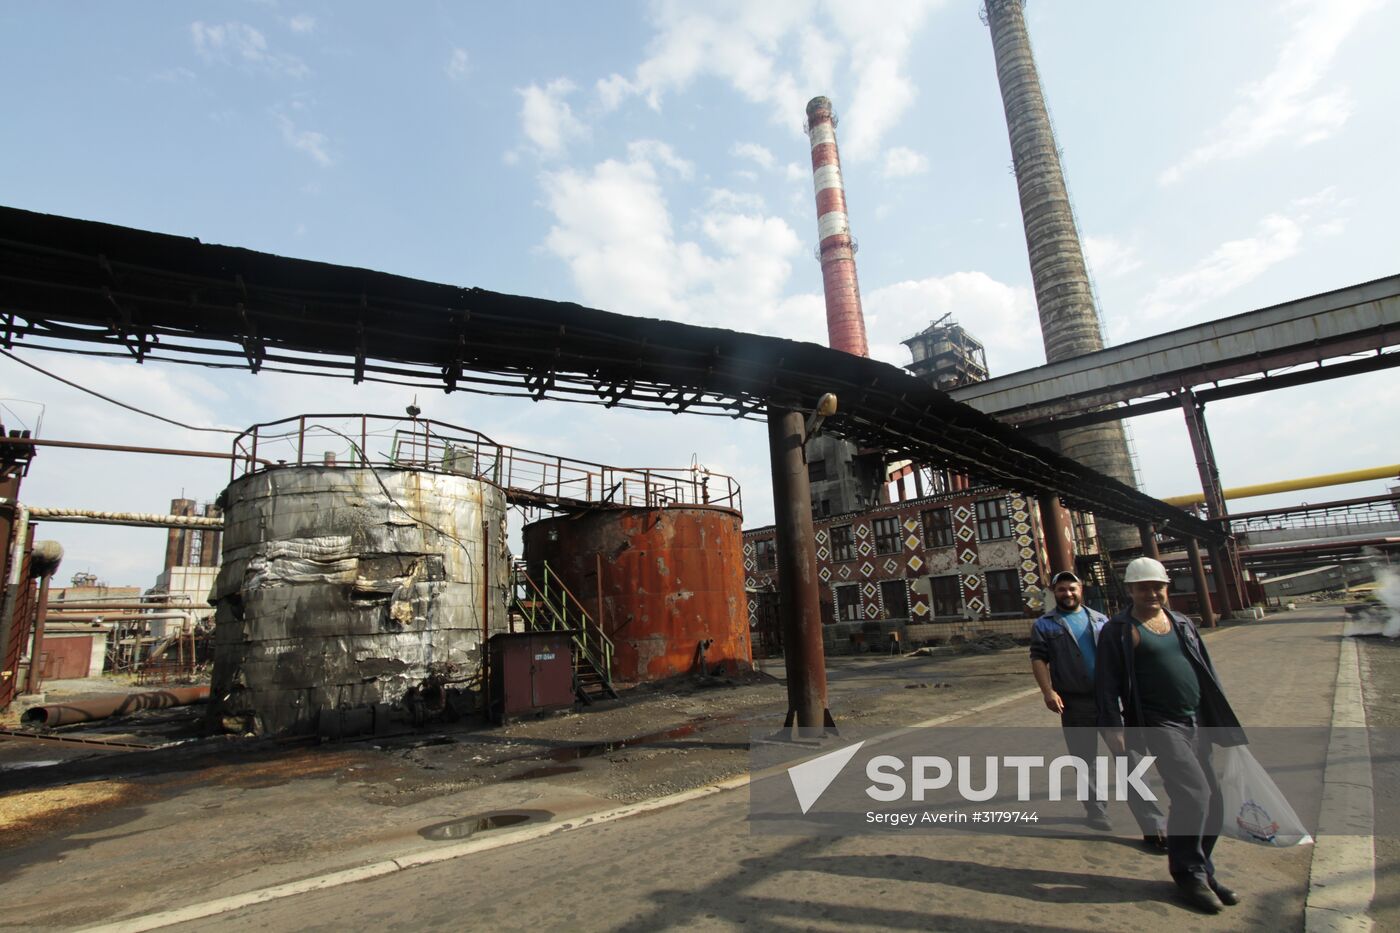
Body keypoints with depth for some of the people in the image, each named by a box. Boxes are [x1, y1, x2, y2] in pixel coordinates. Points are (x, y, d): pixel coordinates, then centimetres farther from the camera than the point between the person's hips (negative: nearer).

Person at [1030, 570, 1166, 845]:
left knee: (1128, 758, 0)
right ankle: (1095, 811, 27)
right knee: (1084, 760, 10)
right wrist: (1048, 692, -17)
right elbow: (1038, 659, -5)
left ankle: (1152, 825, 5)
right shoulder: (1045, 625, 3)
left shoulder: (1100, 620, 13)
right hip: (1075, 704, -2)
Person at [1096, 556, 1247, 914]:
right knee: (1193, 793, -17)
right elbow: (1108, 684, -8)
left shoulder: (1183, 624, 14)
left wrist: (1221, 720, 17)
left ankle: (1202, 870, 27)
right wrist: (1114, 728, -14)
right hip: (1159, 724, -7)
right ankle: (1189, 873, 2)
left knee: (1210, 801, 9)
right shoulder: (1118, 631, -6)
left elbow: (1206, 671, 20)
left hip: (1197, 723, 7)